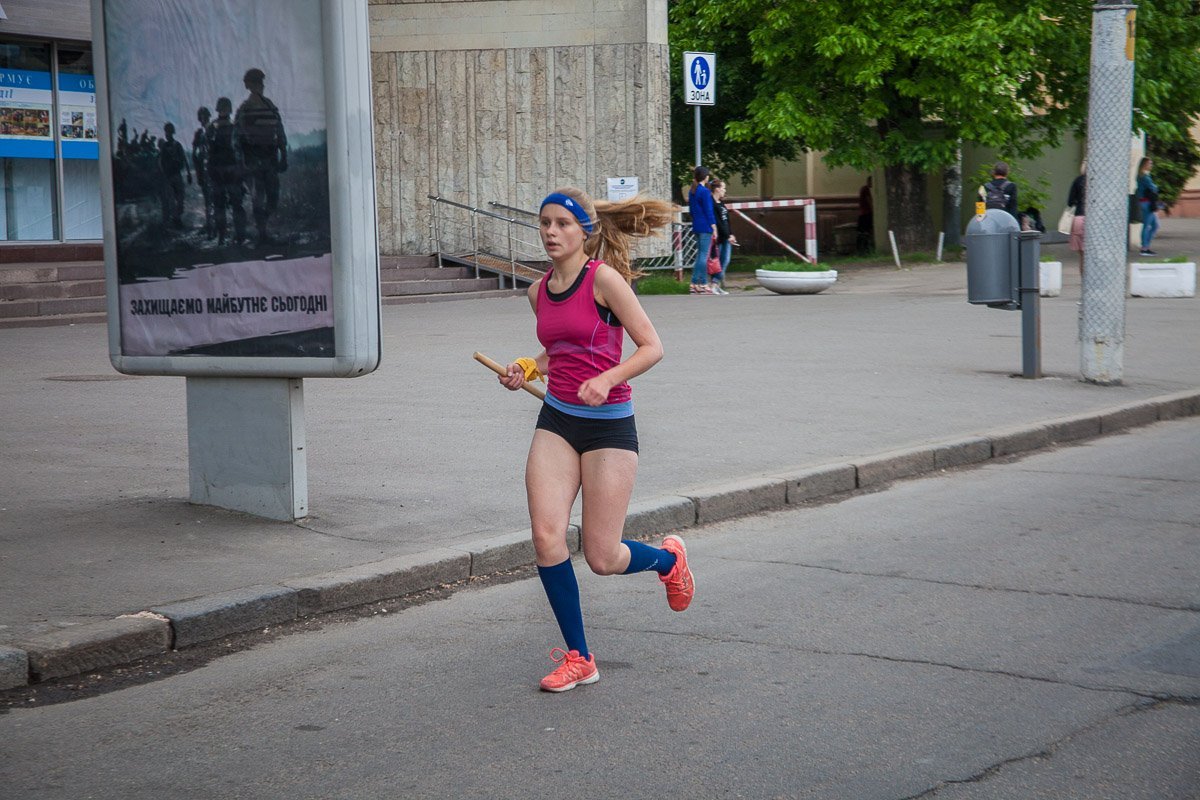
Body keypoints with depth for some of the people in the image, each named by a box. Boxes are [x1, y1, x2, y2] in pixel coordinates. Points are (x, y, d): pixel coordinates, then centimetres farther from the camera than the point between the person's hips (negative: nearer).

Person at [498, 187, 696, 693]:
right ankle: (578, 658, 5)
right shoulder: (539, 292, 8)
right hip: (557, 421, 6)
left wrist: (606, 379, -25)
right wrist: (526, 370, 5)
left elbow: (652, 347, -11)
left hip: (609, 425, -5)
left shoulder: (604, 278, -12)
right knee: (546, 537, -10)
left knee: (603, 559, -2)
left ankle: (668, 559, 34)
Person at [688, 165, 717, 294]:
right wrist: (714, 228, -11)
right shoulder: (705, 192, -12)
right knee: (704, 255, -5)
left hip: (696, 227, 8)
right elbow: (708, 211, -14)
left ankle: (694, 283, 9)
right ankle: (703, 284, -4)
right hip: (705, 227, -8)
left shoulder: (692, 192, 13)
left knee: (700, 254, 12)